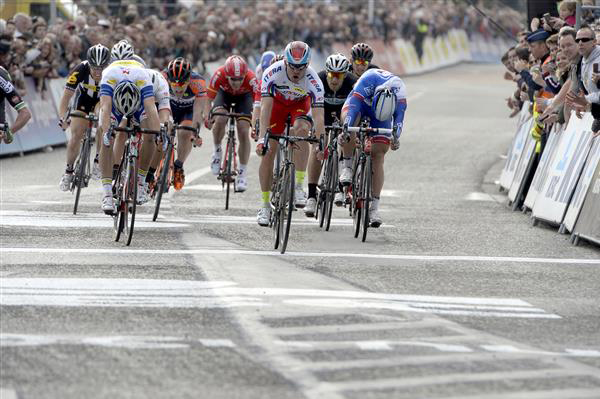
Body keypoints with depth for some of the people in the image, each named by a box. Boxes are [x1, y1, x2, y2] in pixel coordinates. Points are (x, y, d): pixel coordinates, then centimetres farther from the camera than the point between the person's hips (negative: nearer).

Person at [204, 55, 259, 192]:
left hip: (244, 96, 0)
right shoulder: (219, 75, -36)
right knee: (220, 120, -29)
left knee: (243, 131, -15)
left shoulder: (251, 79, -38)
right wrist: (207, 118, -40)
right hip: (225, 93, 0)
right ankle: (217, 151, -1)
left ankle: (242, 174, -3)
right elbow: (208, 100, -26)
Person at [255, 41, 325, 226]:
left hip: (300, 104, -1)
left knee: (300, 130, -32)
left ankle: (299, 186, -25)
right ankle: (265, 205, 2)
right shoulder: (272, 73, -35)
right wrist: (261, 138, -48)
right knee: (268, 151, -8)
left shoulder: (313, 80, -34)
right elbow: (265, 107, -39)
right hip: (277, 102, 1)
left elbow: (318, 116, -37)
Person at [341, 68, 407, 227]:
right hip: (360, 104, -1)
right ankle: (348, 167, -24)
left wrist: (396, 136, -53)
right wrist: (346, 128, -59)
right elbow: (353, 107, -45)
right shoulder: (367, 81, -39)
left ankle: (374, 207, -12)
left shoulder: (400, 90, -33)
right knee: (350, 120, -38)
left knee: (378, 157, -11)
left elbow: (399, 115, -35)